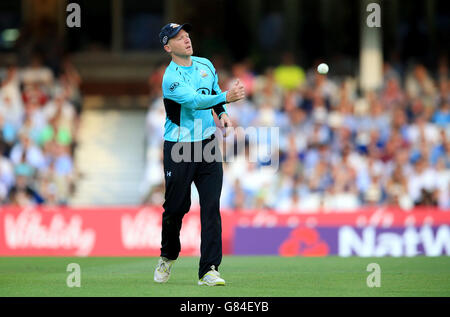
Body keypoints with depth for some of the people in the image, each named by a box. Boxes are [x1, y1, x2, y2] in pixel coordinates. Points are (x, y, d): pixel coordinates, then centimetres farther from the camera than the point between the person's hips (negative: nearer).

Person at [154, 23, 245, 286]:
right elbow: (194, 101, -31)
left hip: (208, 144, 4)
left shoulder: (205, 65, 7)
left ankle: (209, 270, -9)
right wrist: (225, 97, -45)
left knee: (211, 207, -7)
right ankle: (168, 257, 32)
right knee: (176, 207, 4)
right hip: (179, 148, -4)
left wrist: (223, 113, 4)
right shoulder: (171, 78, -15)